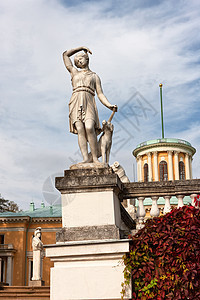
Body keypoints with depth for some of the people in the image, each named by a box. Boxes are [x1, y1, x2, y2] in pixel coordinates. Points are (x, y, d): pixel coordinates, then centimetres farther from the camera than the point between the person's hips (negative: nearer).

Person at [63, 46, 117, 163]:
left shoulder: (95, 76, 25)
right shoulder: (74, 72, 30)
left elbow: (100, 94, 14)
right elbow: (65, 54, 35)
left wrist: (109, 105, -3)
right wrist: (81, 47, 36)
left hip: (89, 103, -1)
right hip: (76, 103, 1)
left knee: (89, 128, -25)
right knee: (80, 130, -19)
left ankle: (95, 158, -27)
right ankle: (86, 158, -29)